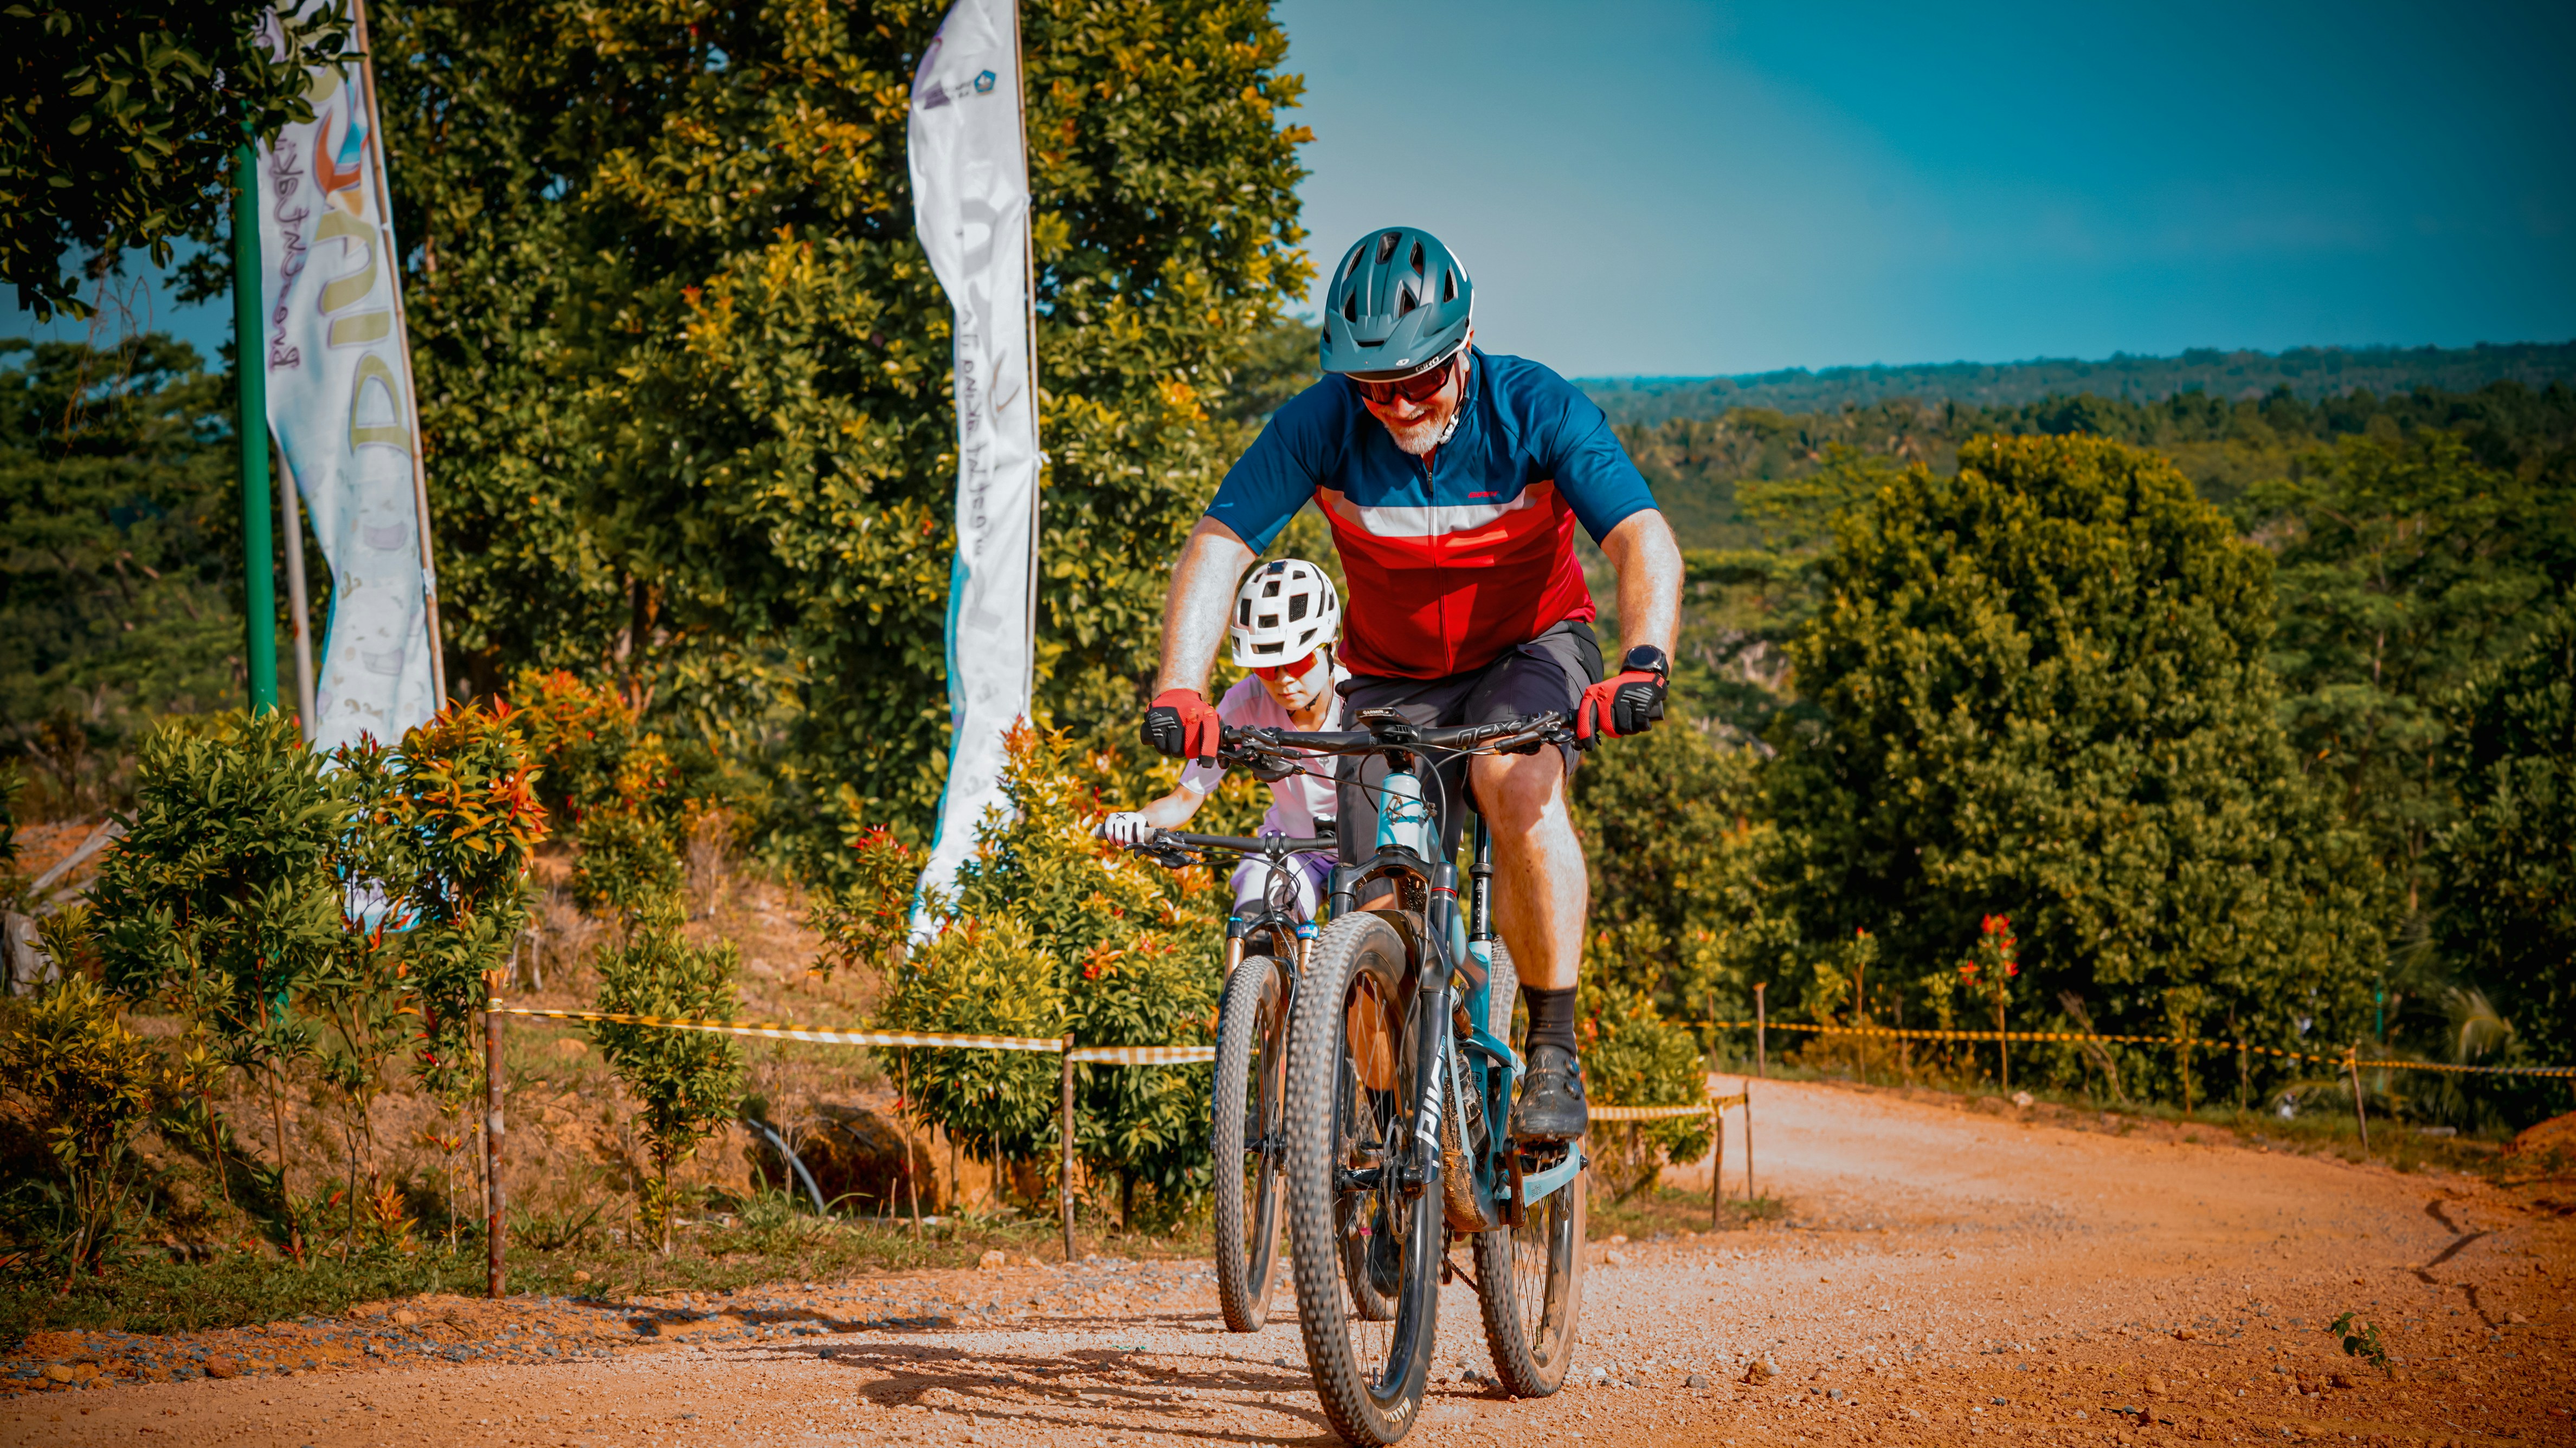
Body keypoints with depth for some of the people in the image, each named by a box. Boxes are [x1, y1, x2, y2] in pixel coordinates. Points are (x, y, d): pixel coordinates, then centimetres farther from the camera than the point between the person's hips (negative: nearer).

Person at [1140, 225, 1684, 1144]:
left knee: (1519, 788, -35)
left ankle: (1555, 1057, -25)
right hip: (1393, 679, 2)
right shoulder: (1320, 425, -21)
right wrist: (1178, 690, -40)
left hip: (1530, 651, -2)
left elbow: (1645, 542, -33)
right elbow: (1217, 550, -24)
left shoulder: (1535, 411, -24)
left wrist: (1643, 664, -52)